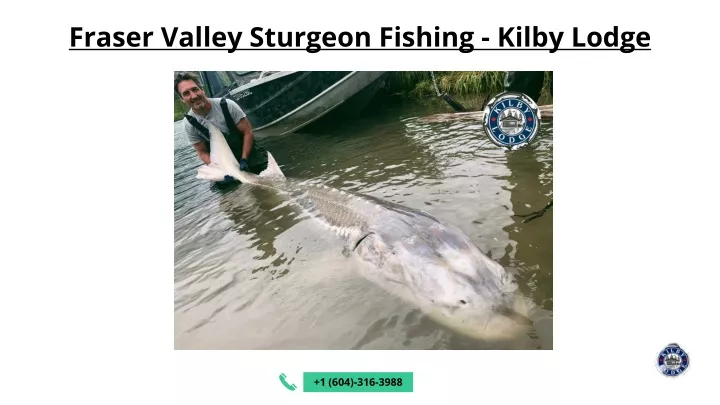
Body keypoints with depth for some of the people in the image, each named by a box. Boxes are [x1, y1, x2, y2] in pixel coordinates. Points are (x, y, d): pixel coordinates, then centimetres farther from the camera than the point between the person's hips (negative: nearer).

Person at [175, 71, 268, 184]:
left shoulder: (226, 105, -20)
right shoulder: (189, 124, -14)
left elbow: (248, 132, -14)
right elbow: (203, 152, -4)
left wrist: (244, 160, -22)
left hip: (248, 151, -2)